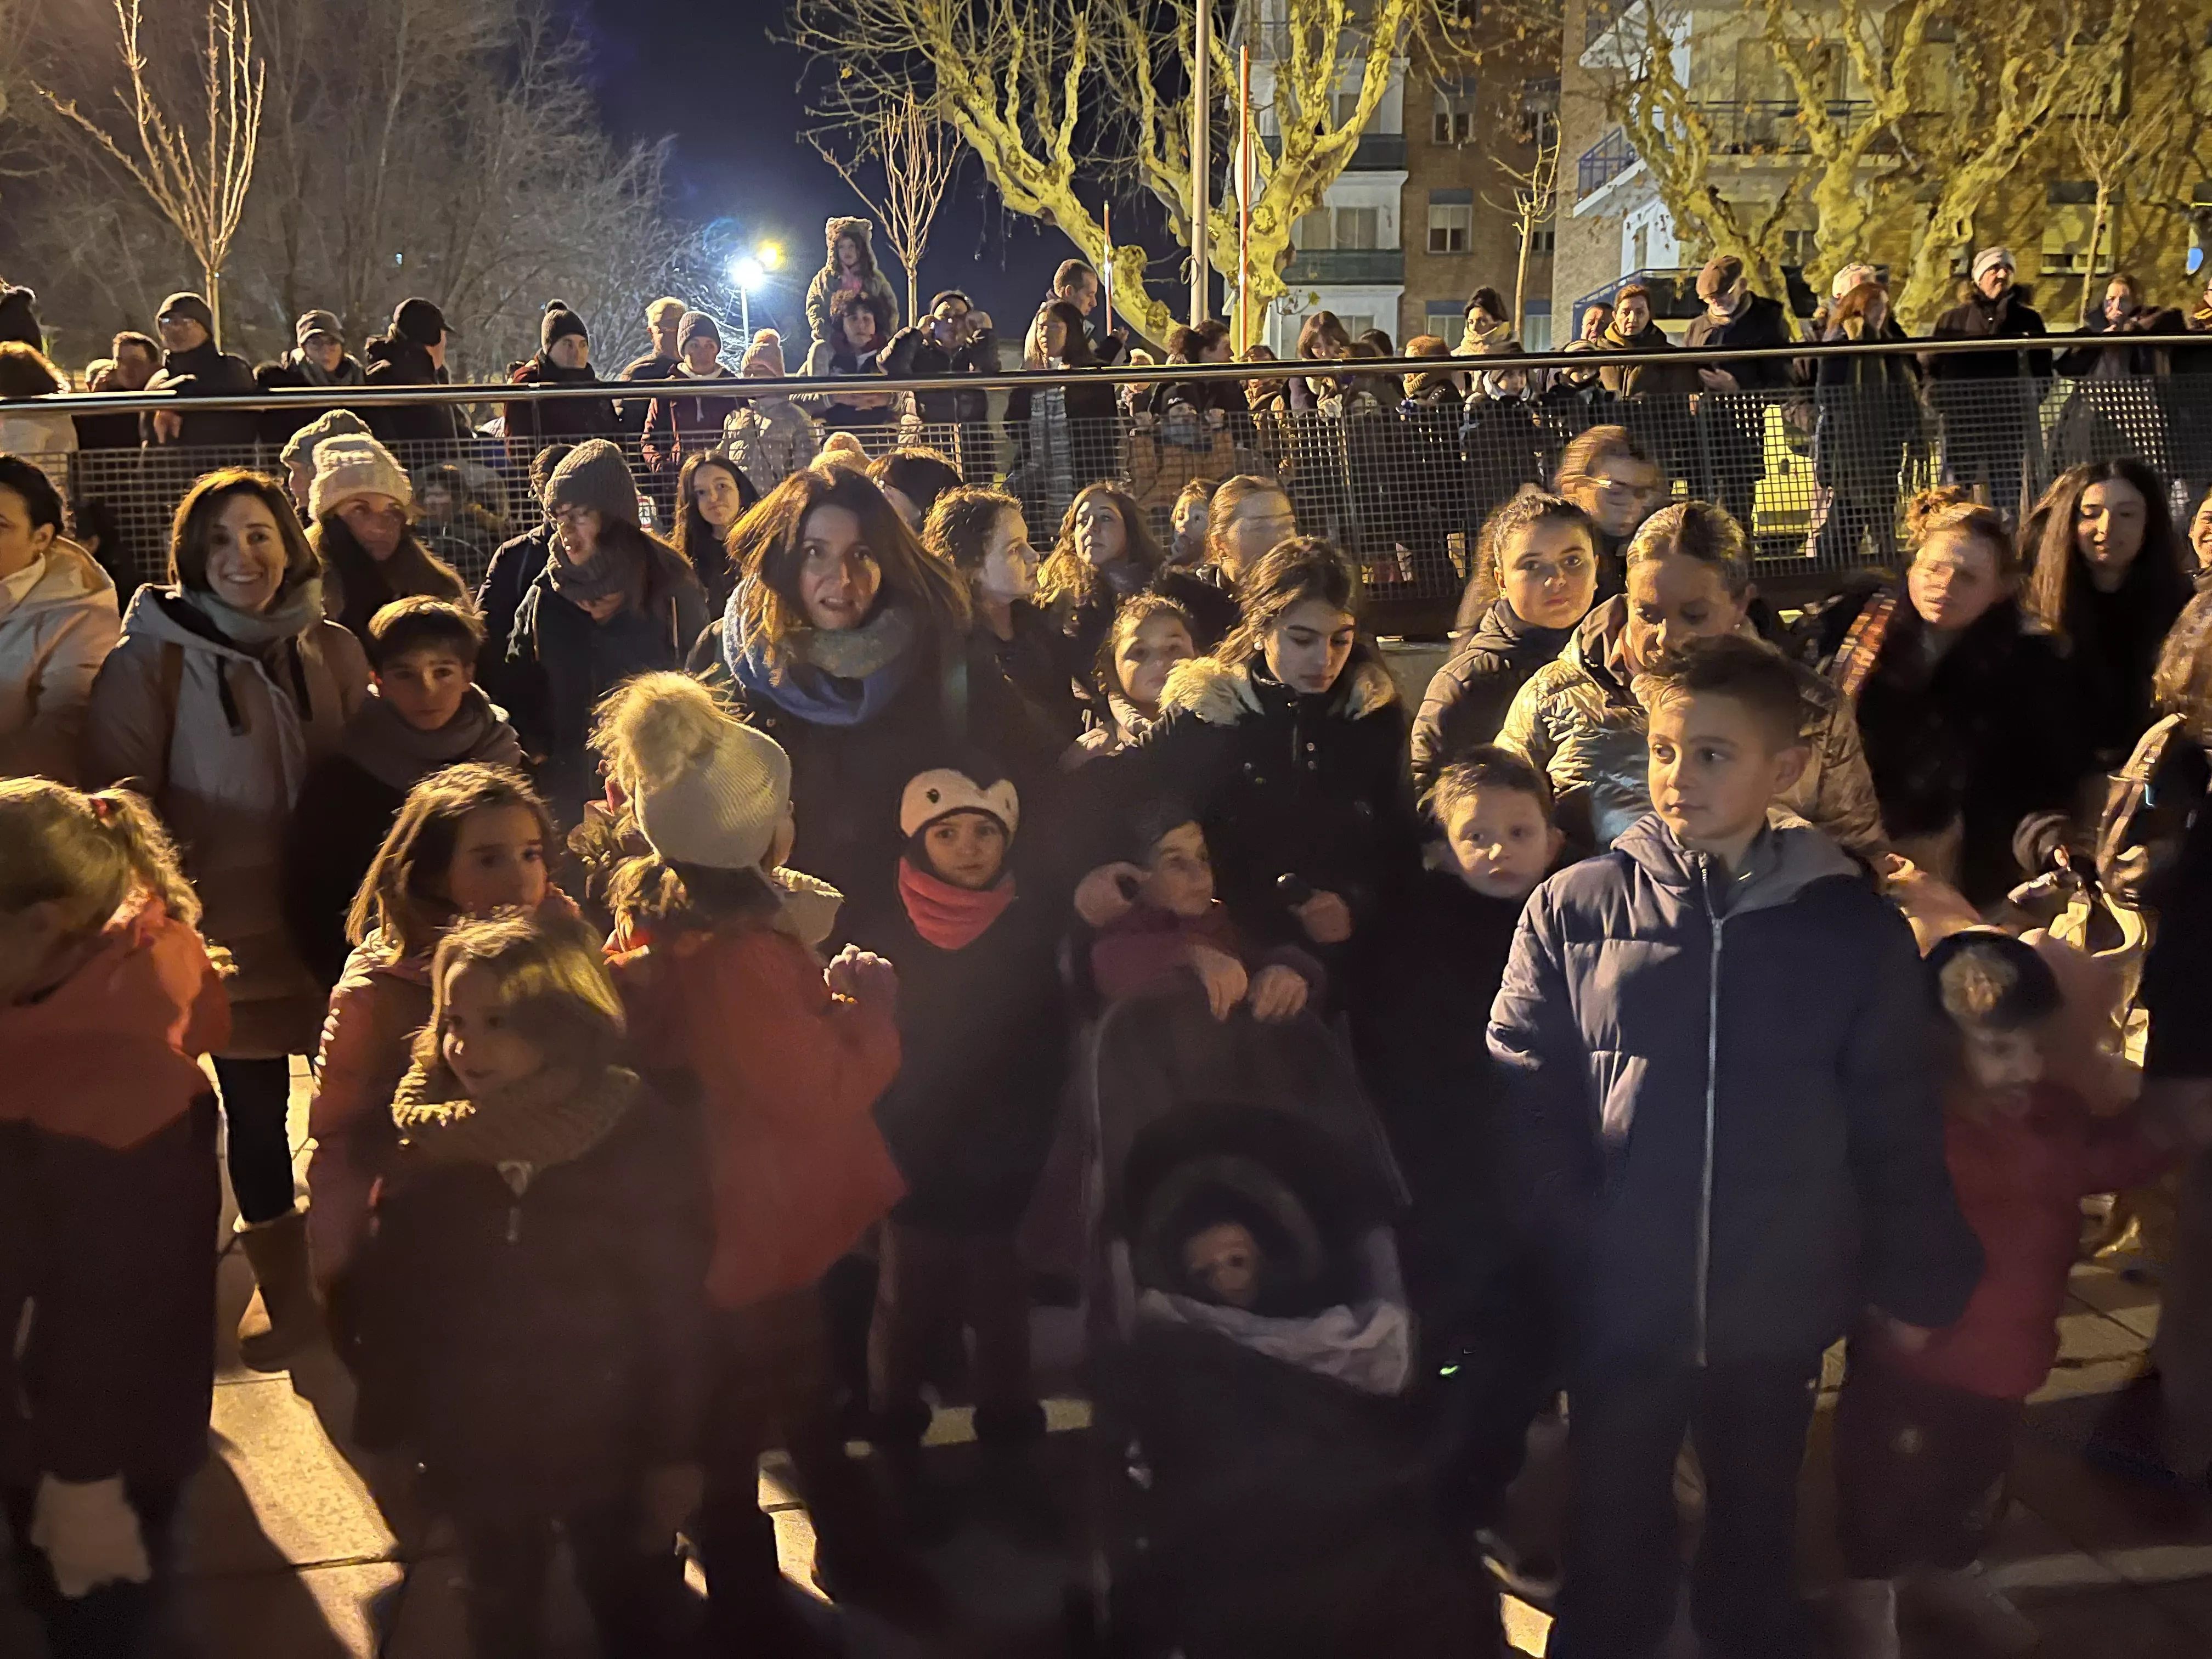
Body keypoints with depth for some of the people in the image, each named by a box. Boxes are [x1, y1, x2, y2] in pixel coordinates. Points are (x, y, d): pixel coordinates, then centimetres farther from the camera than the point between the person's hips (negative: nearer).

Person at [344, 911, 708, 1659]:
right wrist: (390, 1431, 1)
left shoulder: (646, 1141, -18)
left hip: (608, 1448, -3)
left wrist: (676, 1453, -10)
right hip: (475, 1449, 3)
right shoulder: (431, 1151, -9)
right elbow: (387, 1302, -2)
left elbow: (679, 1312, -13)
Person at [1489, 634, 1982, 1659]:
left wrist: (1913, 1283, 3)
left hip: (1778, 1311, 1)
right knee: (1614, 1537, 20)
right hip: (1617, 1307, -1)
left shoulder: (1855, 926, -6)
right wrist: (1563, 1244, -12)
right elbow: (1524, 1094, -7)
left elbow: (1897, 1125, 0)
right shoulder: (1573, 910, -9)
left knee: (1758, 1526, 25)